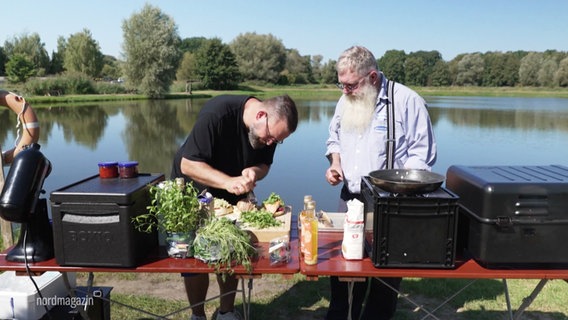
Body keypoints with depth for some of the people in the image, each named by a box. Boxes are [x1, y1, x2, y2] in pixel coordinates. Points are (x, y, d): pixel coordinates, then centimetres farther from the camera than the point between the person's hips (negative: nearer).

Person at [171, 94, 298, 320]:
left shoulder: (271, 127, -15)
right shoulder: (216, 114, -33)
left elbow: (264, 164, -3)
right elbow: (188, 165, -31)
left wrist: (254, 171, -26)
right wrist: (228, 181, -42)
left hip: (232, 199, 4)